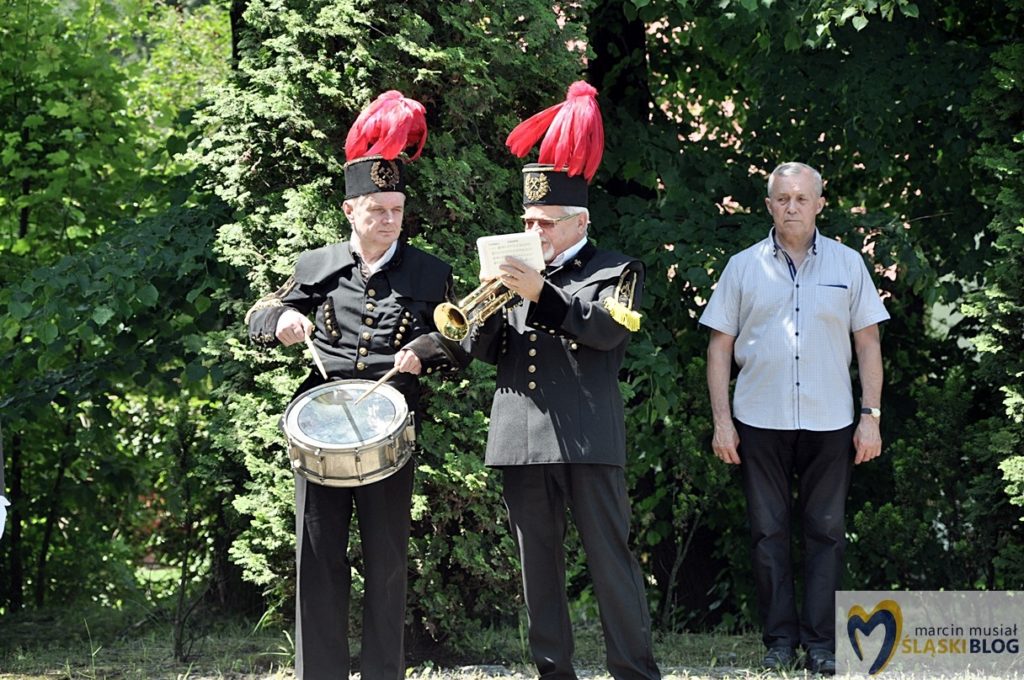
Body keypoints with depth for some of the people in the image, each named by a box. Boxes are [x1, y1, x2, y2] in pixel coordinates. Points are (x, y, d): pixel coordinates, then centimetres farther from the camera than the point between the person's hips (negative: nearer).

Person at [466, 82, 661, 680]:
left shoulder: (616, 271, 6)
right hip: (521, 439, 5)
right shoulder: (518, 272, 19)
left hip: (586, 437, -5)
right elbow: (483, 350, 14)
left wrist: (540, 293, -19)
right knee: (539, 563, 7)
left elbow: (607, 328, -13)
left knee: (611, 557, -5)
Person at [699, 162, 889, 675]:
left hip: (829, 422, 0)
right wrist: (721, 420, -1)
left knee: (826, 531, 1)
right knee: (768, 532, 3)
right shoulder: (743, 267, 5)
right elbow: (720, 346, 6)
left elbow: (868, 343, 7)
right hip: (760, 421, 0)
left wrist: (871, 416, 0)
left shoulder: (847, 264, 6)